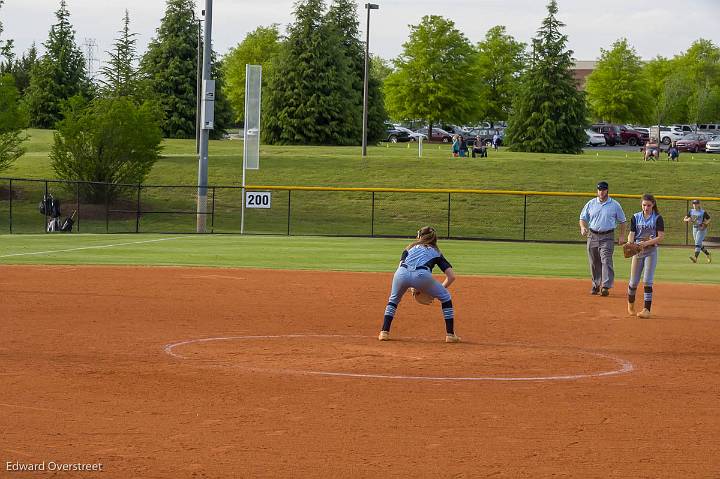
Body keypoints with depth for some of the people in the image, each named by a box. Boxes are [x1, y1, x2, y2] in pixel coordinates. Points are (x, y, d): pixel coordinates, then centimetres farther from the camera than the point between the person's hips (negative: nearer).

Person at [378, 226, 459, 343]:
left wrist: (412, 288, 28)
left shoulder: (410, 248, 35)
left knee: (394, 299, 32)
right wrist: (437, 291, 33)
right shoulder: (436, 252, 32)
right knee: (445, 297, 23)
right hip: (422, 275, -2)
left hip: (402, 274, 2)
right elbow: (451, 277, 22)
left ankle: (384, 332, 20)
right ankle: (450, 334, 18)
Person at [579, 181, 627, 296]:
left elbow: (622, 221, 9)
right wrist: (583, 227, -11)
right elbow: (583, 218, 11)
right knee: (594, 263, 7)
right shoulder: (591, 204, 8)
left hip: (607, 237, -3)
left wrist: (621, 236, 0)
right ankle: (596, 285, 18)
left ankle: (606, 286, -20)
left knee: (606, 261, -15)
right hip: (592, 236, 3)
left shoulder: (615, 205, 3)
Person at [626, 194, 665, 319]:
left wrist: (647, 243, -22)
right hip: (637, 251, 2)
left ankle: (646, 309, -10)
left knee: (647, 281, -10)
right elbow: (631, 234, 3)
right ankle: (630, 306, 27)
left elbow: (661, 237, -8)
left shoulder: (657, 218, -2)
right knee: (633, 282, 4)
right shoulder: (636, 217, 6)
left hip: (651, 251, -2)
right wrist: (630, 243, -19)